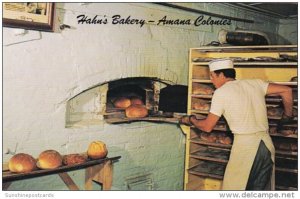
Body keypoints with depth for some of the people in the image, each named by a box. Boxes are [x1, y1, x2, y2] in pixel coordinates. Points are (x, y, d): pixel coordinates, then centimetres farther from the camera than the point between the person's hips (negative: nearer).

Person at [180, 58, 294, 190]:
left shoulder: (221, 92, -3)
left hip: (245, 145, -6)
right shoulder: (254, 83, 10)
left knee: (233, 188, 7)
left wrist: (190, 120, 18)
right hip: (267, 144, 6)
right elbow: (287, 90, 8)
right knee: (261, 189, 15)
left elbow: (207, 127, -1)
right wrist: (287, 116, 21)